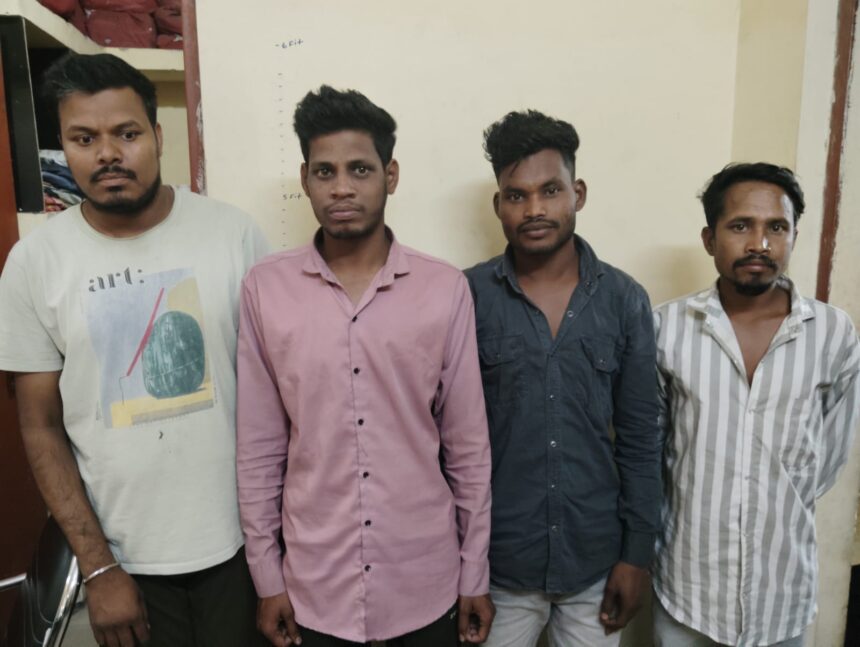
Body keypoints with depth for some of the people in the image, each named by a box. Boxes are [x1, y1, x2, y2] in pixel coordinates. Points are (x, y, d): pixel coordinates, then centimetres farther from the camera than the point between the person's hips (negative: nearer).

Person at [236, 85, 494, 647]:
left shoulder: (445, 289, -9)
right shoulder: (265, 290, -7)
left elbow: (469, 447, -3)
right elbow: (259, 449, -2)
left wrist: (475, 575, 1)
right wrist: (267, 576, 2)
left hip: (426, 580, 0)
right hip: (314, 582, 1)